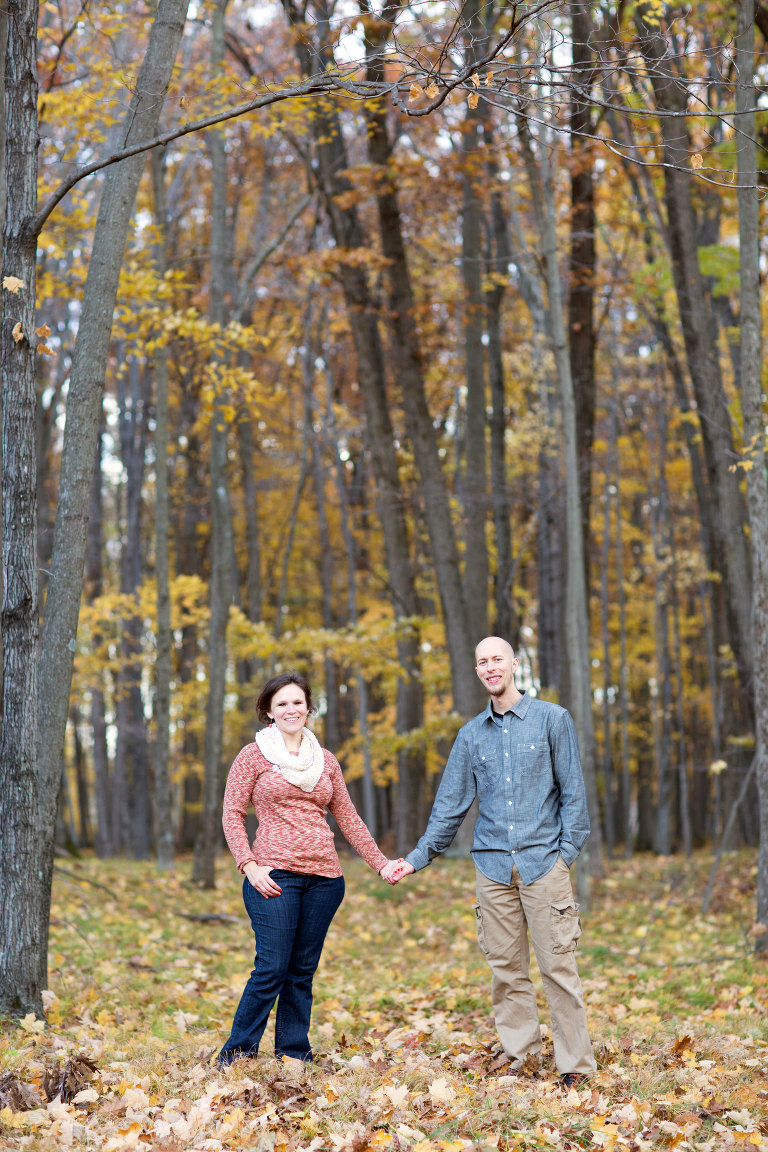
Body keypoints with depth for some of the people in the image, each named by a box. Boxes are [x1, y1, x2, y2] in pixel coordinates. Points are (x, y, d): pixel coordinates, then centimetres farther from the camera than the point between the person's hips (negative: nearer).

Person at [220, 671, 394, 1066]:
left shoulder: (326, 761, 15)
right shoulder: (254, 756, 3)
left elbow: (348, 818, 20)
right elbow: (232, 814, 1)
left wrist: (381, 864, 16)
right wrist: (249, 866, -10)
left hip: (323, 877, 4)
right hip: (275, 877, -4)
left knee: (302, 972, 7)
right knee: (272, 969, -10)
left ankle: (294, 1056, 13)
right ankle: (236, 1055, 2)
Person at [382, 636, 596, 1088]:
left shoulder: (552, 719, 3)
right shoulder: (472, 735, 13)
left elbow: (573, 791, 3)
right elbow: (451, 805, 17)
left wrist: (568, 851, -6)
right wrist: (416, 859, 12)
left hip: (543, 861, -4)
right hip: (494, 865, 4)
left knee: (558, 964, -7)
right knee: (506, 969, 3)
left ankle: (576, 1067, -3)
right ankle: (523, 1058, 12)